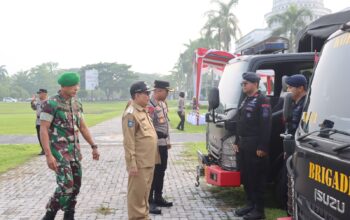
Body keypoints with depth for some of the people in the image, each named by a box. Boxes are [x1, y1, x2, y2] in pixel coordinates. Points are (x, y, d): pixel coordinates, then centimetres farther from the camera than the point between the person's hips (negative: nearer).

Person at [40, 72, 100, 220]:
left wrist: (93, 146, 12)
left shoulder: (77, 104, 9)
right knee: (66, 186, -13)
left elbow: (83, 127, 16)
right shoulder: (51, 104, -12)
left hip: (75, 152, 7)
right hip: (59, 152, -7)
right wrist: (48, 155, -22)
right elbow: (43, 130, -15)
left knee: (75, 186, 8)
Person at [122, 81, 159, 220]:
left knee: (145, 191, 18)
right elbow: (129, 142, -19)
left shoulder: (143, 111, 14)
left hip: (148, 161, 9)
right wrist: (132, 164, -21)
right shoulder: (131, 113, -15)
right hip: (139, 163, -9)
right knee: (137, 192, 1)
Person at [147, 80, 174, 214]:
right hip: (155, 145, -9)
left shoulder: (163, 103, 12)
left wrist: (167, 140, 21)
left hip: (163, 143, 9)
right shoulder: (150, 106, -19)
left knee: (161, 171, 16)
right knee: (153, 173, -2)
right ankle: (150, 201, 7)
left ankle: (158, 197, 29)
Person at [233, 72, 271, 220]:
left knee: (256, 177, -4)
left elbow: (266, 126, -17)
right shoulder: (245, 101, 18)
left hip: (255, 145, -9)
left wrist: (262, 147, -21)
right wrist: (236, 142, 17)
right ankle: (250, 204, 25)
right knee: (245, 176, 13)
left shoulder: (262, 101, -11)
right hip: (242, 144, 9)